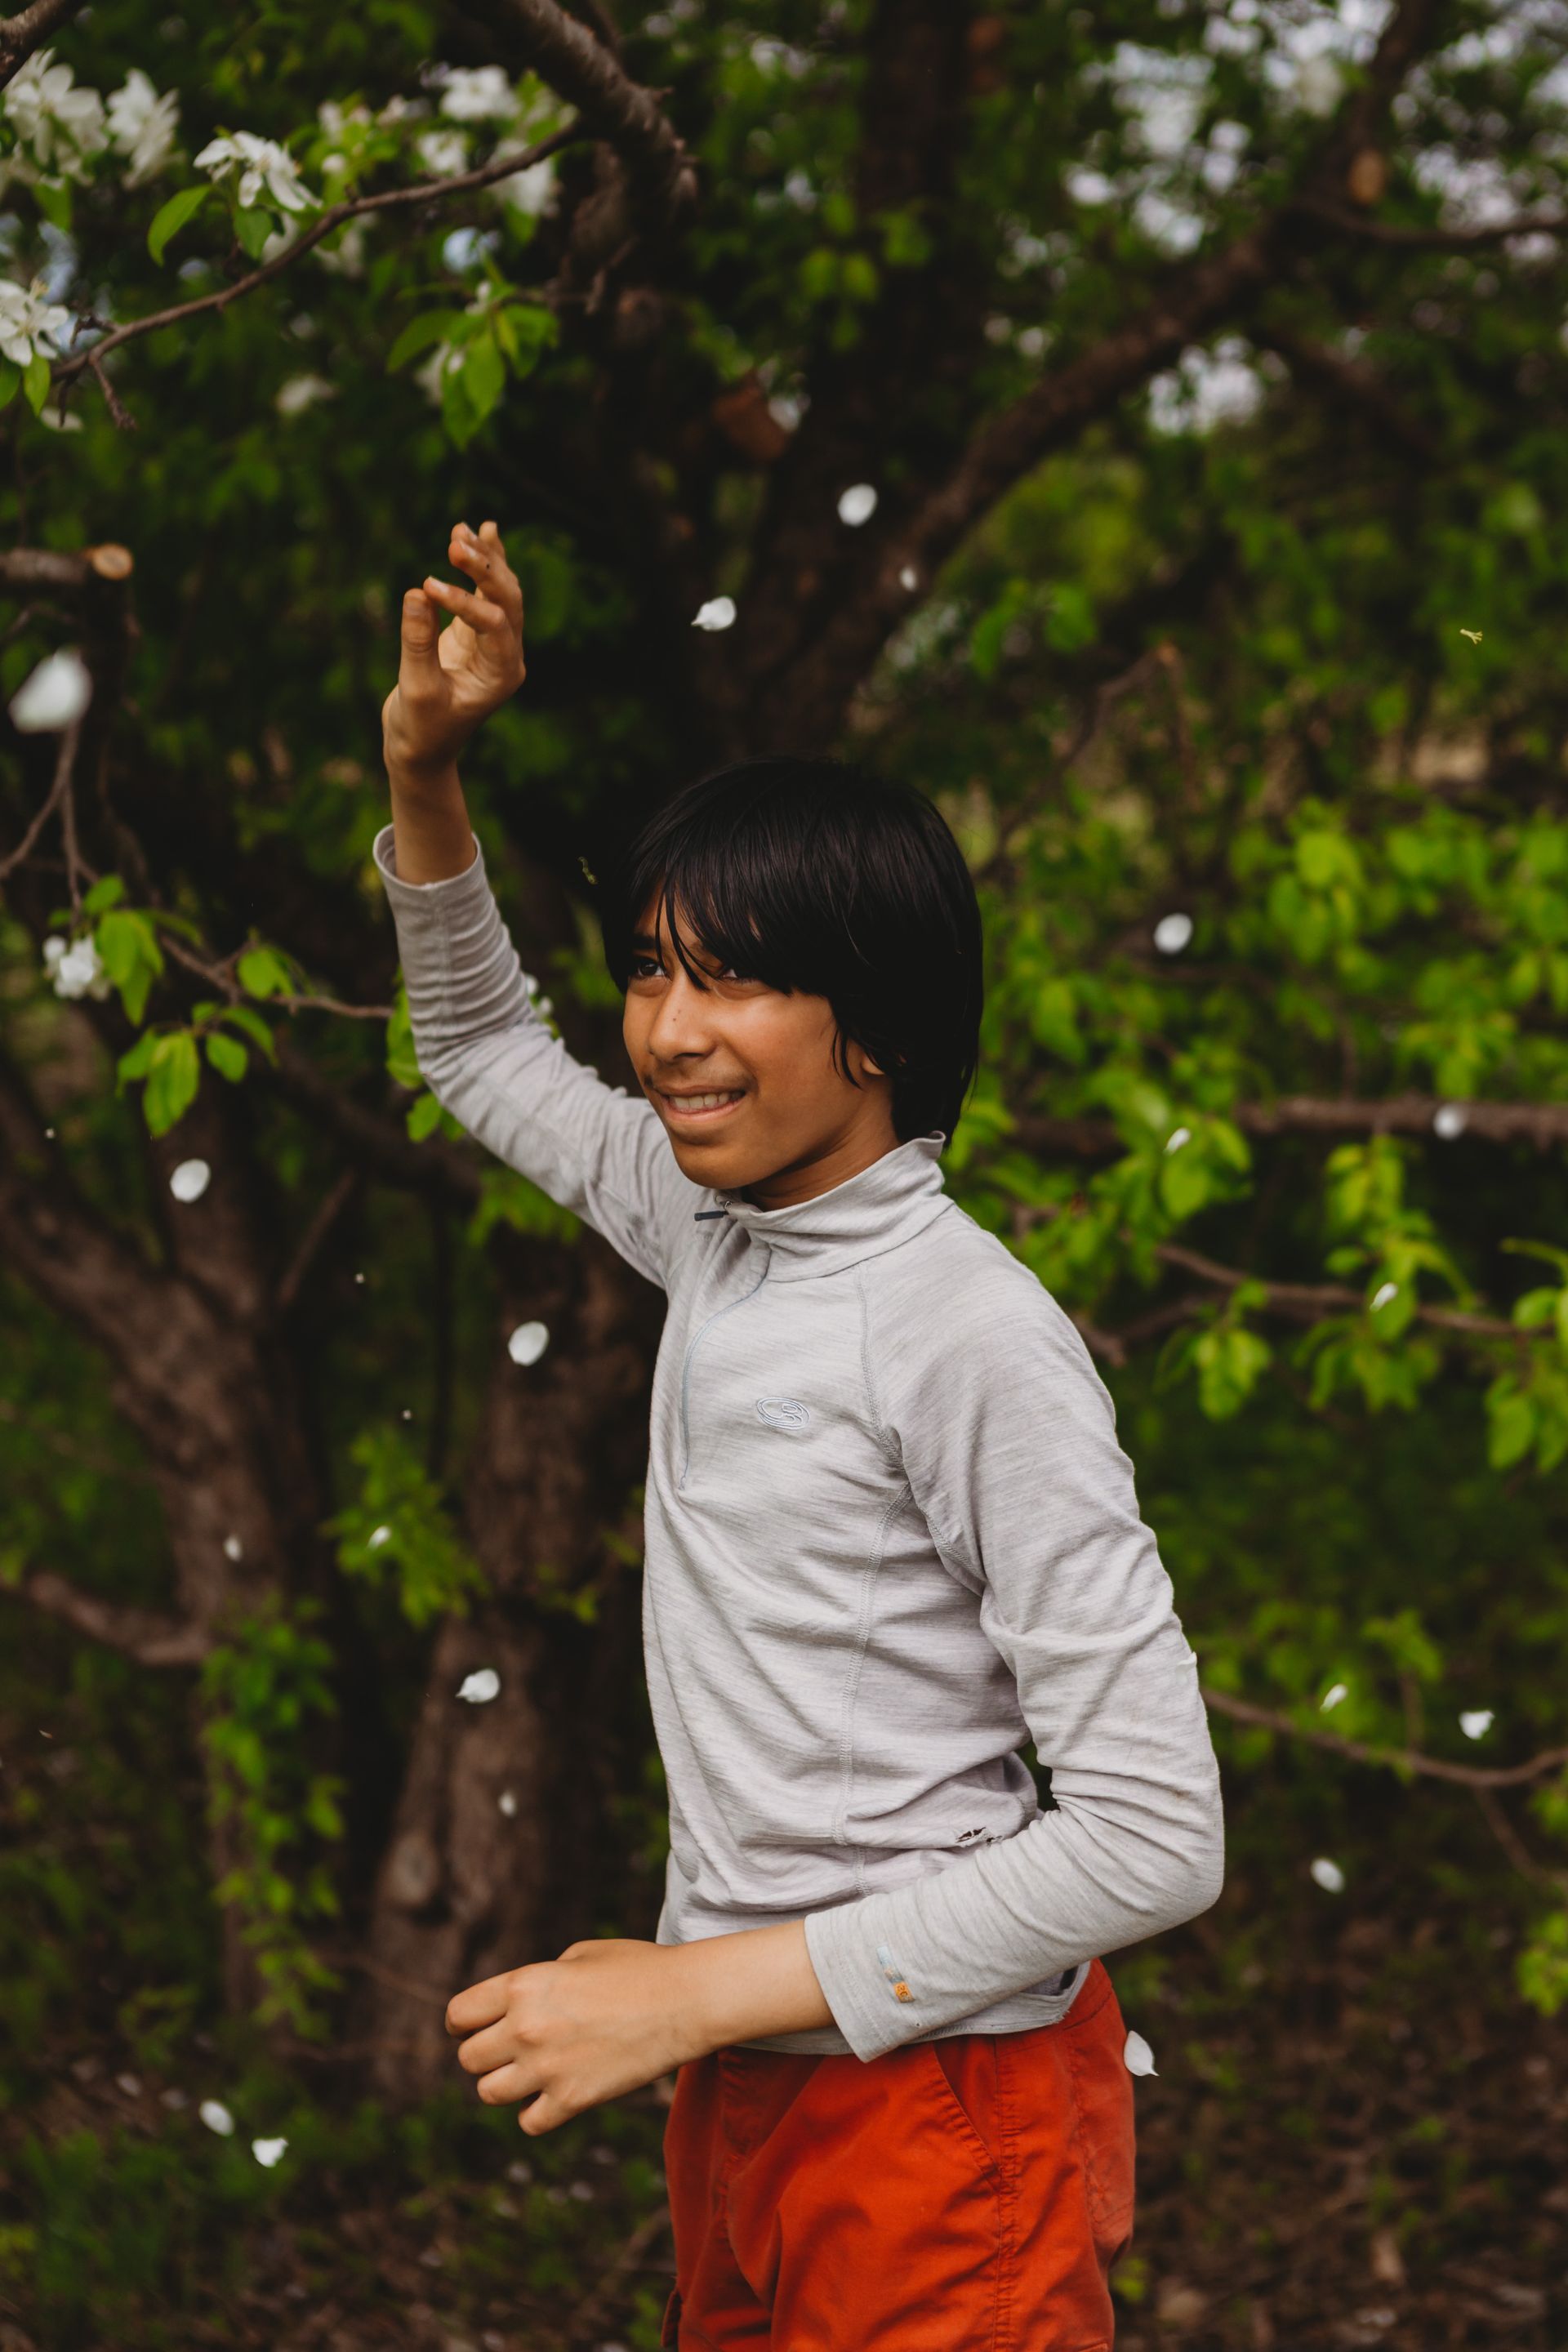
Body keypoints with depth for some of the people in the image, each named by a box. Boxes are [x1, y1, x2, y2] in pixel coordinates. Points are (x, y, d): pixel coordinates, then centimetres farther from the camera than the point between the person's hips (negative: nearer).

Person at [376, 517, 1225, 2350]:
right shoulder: (712, 1229, 3)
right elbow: (484, 1051, 24)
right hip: (740, 2089, 7)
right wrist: (422, 766, 8)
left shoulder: (974, 1336, -20)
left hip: (935, 2120, -7)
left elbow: (1155, 1837, -22)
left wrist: (695, 1992, -21)